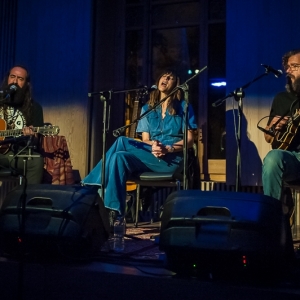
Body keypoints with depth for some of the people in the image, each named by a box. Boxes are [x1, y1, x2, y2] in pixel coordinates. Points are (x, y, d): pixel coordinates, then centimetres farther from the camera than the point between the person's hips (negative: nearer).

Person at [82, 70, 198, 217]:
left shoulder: (183, 107, 6)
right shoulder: (147, 108, 19)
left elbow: (189, 140, -1)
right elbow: (145, 140, 12)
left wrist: (168, 149, -19)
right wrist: (153, 145, -13)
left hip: (172, 158, -5)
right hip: (151, 154, 5)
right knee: (122, 141, -22)